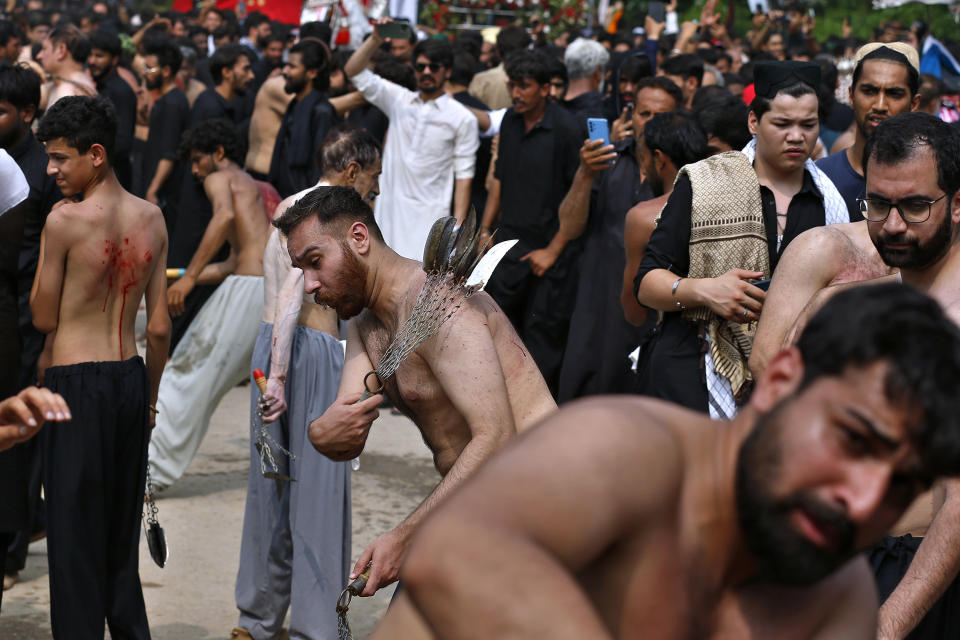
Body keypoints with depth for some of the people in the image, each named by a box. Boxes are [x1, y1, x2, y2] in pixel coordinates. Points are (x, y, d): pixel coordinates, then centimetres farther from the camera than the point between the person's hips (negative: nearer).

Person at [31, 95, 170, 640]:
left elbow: (44, 318, -6)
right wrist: (150, 398, 16)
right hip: (132, 376, 6)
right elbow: (160, 327, 6)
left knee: (75, 530, 2)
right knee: (123, 527, 17)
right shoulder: (152, 219, 3)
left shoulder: (65, 220, -15)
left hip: (77, 382, -6)